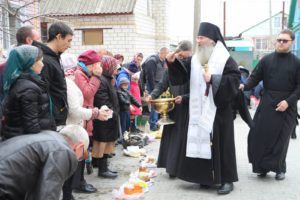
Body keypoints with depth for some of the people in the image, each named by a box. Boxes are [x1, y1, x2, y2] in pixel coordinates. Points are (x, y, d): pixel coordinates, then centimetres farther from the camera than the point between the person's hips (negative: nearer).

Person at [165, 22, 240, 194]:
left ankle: (227, 179, 10)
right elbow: (181, 76, 5)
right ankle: (206, 177, 21)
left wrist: (213, 79, -20)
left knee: (221, 143, -1)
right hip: (199, 110, 5)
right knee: (201, 142, 8)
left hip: (218, 110, -5)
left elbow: (235, 80, -15)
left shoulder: (225, 59, -6)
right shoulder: (195, 59, 9)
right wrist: (173, 63, -10)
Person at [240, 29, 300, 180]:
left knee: (281, 138, 4)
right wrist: (245, 86, -16)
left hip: (286, 107, -1)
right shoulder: (266, 59, 6)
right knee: (259, 135, -2)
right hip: (266, 104, 2)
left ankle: (279, 168, 19)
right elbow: (255, 77, 3)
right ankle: (262, 166, 14)